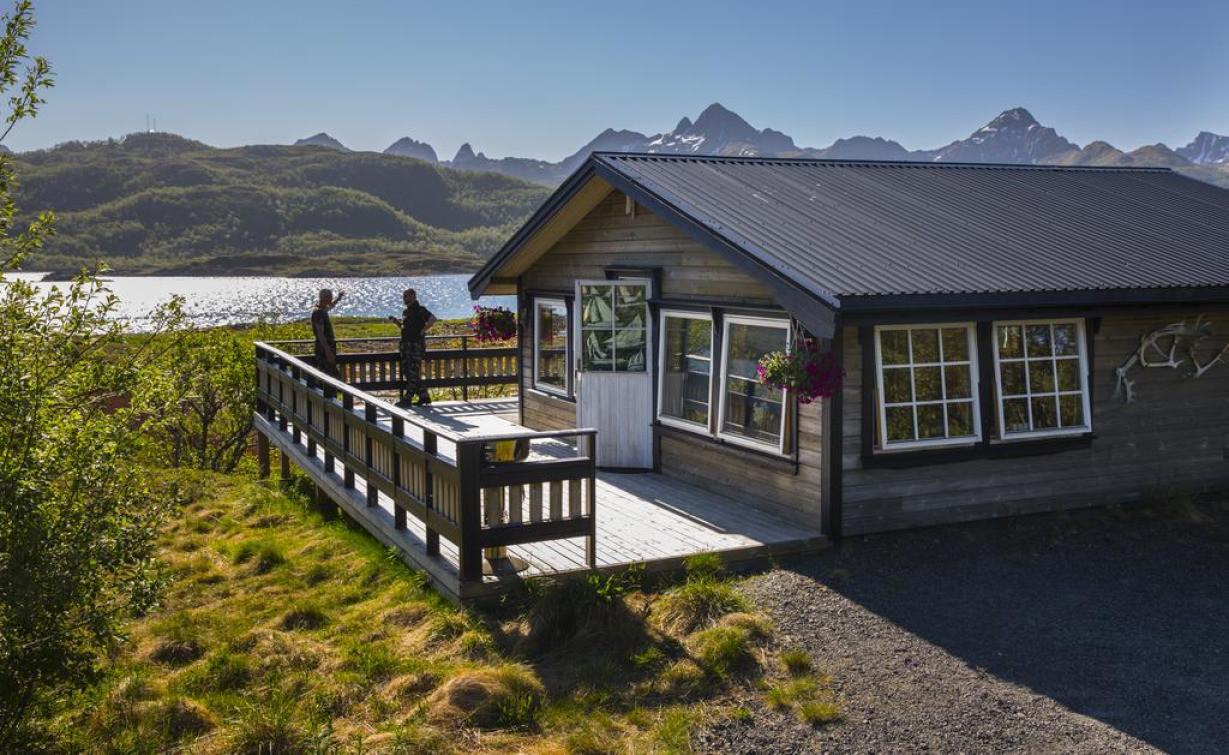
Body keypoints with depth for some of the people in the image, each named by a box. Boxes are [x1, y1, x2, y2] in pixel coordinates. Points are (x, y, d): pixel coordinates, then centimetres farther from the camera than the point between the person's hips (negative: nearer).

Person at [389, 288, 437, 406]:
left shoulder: (420, 310, -11)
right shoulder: (406, 311, 16)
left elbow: (432, 319, -26)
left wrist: (423, 330, -21)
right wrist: (396, 321, 10)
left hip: (416, 345, -10)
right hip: (406, 345, 10)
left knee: (413, 373, -6)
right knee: (407, 372, 10)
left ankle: (407, 399, -6)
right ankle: (424, 396, 17)